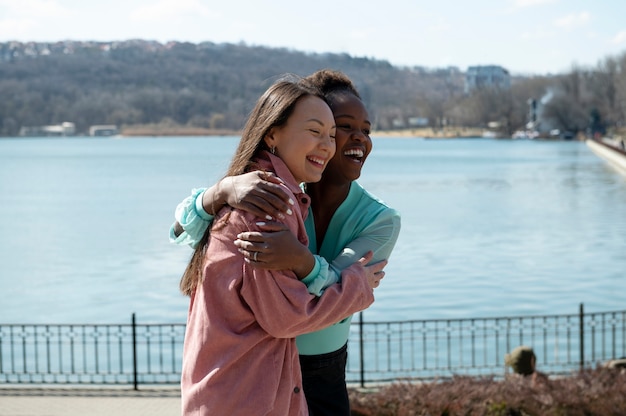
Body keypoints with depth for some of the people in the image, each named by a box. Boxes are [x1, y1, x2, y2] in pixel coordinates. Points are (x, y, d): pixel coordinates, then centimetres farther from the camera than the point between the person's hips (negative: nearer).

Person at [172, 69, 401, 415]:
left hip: (324, 377, 1)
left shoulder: (380, 221, -11)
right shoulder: (275, 195, -13)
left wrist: (298, 259, -48)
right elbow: (182, 232, -20)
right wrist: (224, 190, -41)